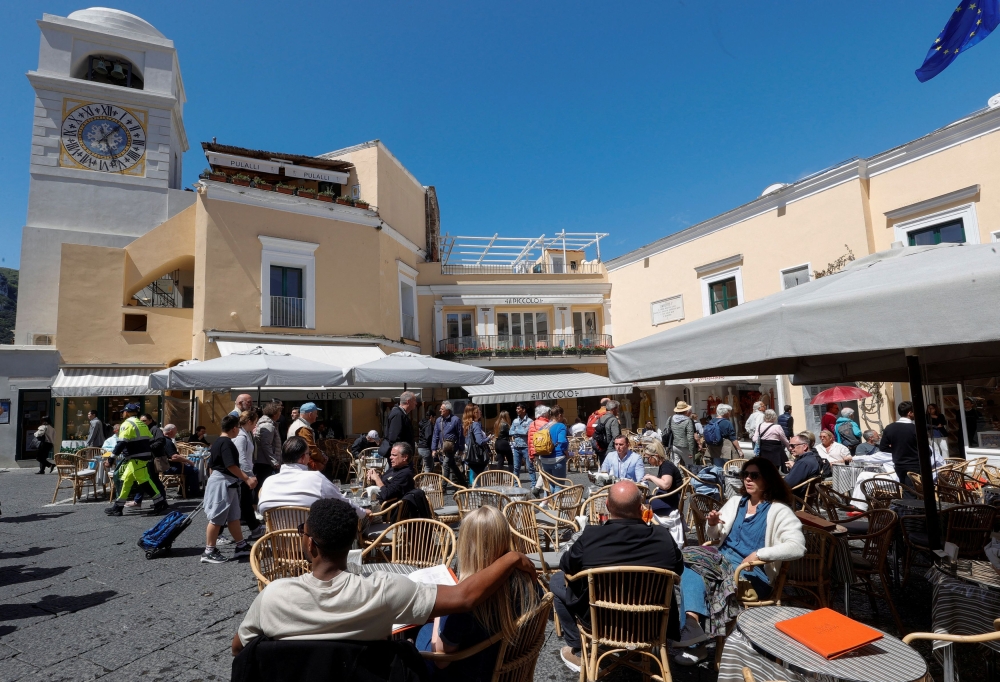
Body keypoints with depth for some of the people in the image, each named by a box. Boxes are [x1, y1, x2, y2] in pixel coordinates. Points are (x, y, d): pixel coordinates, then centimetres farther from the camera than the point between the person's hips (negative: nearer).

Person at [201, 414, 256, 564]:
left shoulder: (217, 442, 14)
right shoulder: (227, 443, -17)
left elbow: (211, 465, 19)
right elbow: (231, 466, -24)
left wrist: (212, 479, 26)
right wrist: (247, 479, -21)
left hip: (227, 484, 10)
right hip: (223, 483, -10)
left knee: (234, 516, 14)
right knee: (216, 518, -2)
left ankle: (240, 546, 21)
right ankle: (209, 551, 7)